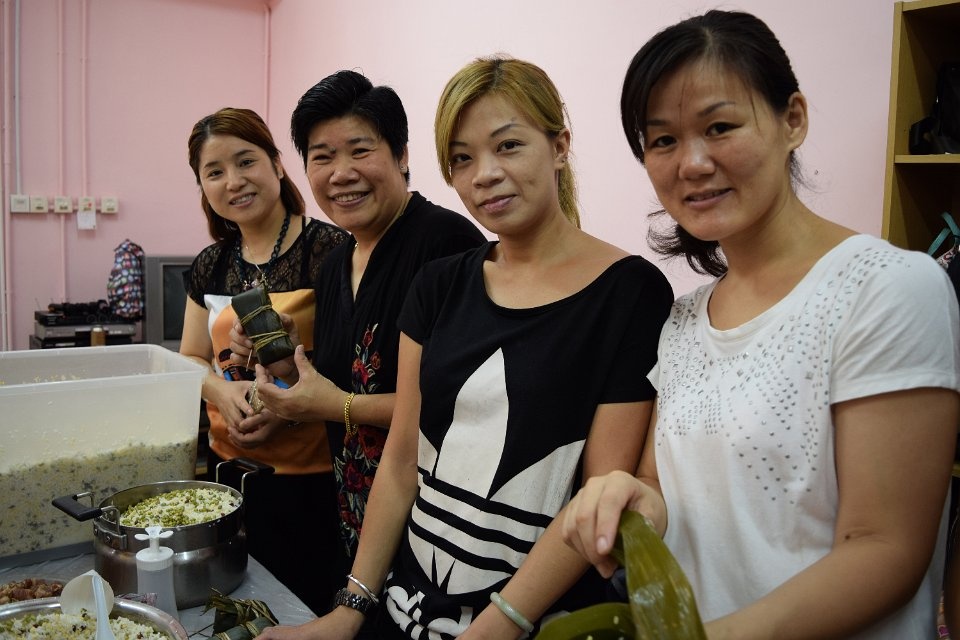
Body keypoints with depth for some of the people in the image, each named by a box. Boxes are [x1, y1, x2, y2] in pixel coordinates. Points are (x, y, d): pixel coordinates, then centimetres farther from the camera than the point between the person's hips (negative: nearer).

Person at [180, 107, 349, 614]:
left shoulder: (330, 249, -13)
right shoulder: (210, 267, 7)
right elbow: (191, 359, 13)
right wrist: (224, 389, -8)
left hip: (310, 476, -5)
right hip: (229, 466, 6)